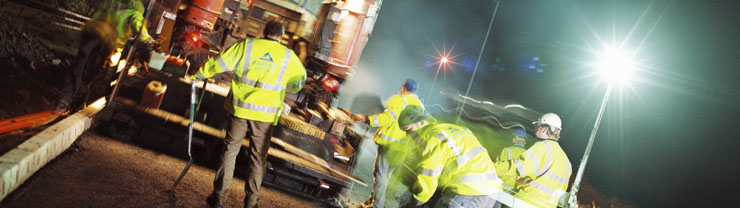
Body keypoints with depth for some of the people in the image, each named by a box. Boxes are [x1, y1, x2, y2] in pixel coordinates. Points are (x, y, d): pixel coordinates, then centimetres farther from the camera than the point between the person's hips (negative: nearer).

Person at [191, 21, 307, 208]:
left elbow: (220, 63, 0)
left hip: (240, 108, 0)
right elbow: (300, 79, 17)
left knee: (229, 150, 11)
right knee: (258, 158, 11)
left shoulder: (247, 45, -1)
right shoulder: (288, 56, 2)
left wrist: (197, 74, 13)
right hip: (265, 114, 0)